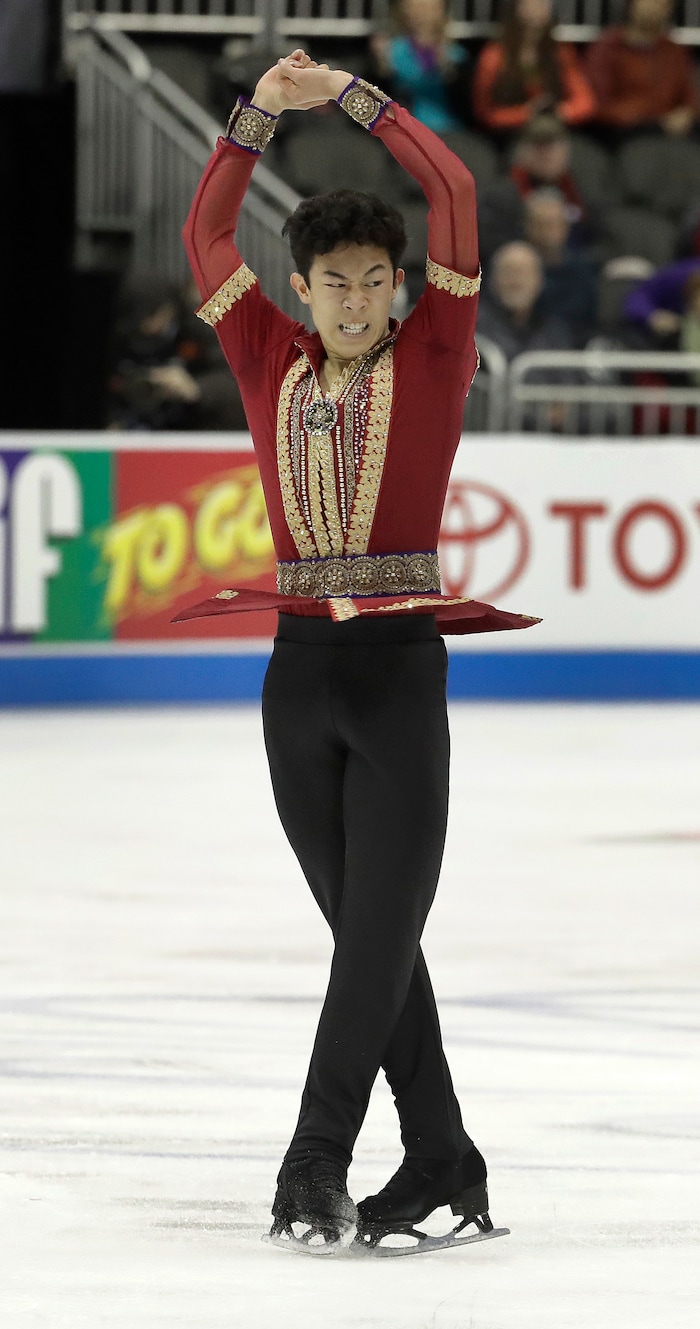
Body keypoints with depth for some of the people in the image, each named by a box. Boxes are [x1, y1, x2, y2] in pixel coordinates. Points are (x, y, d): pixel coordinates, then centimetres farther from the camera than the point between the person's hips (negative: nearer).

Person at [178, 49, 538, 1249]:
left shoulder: (431, 359, 0)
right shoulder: (272, 368, 9)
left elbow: (454, 196, -8)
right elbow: (207, 230, 8)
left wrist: (352, 98, -7)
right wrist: (259, 115, -2)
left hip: (400, 669, -4)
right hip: (300, 672, 4)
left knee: (378, 932, -9)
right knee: (369, 933, 7)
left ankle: (315, 1166, -12)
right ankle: (441, 1166, 13)